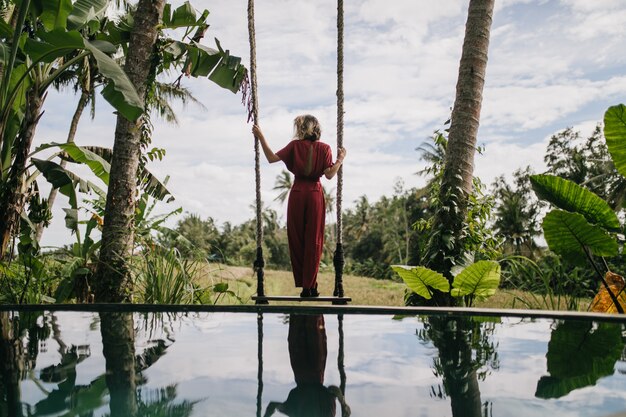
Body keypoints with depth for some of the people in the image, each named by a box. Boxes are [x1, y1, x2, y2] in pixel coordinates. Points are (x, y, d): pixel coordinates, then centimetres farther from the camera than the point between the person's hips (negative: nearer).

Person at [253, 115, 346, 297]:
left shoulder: (295, 145, -1)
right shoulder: (324, 148, 0)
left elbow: (271, 158, -5)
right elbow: (329, 174, -8)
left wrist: (261, 137, 2)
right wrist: (340, 160, 7)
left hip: (297, 194, 0)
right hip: (315, 195, 0)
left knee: (297, 239, 8)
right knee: (313, 240, 3)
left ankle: (302, 284, 10)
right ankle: (310, 286, 3)